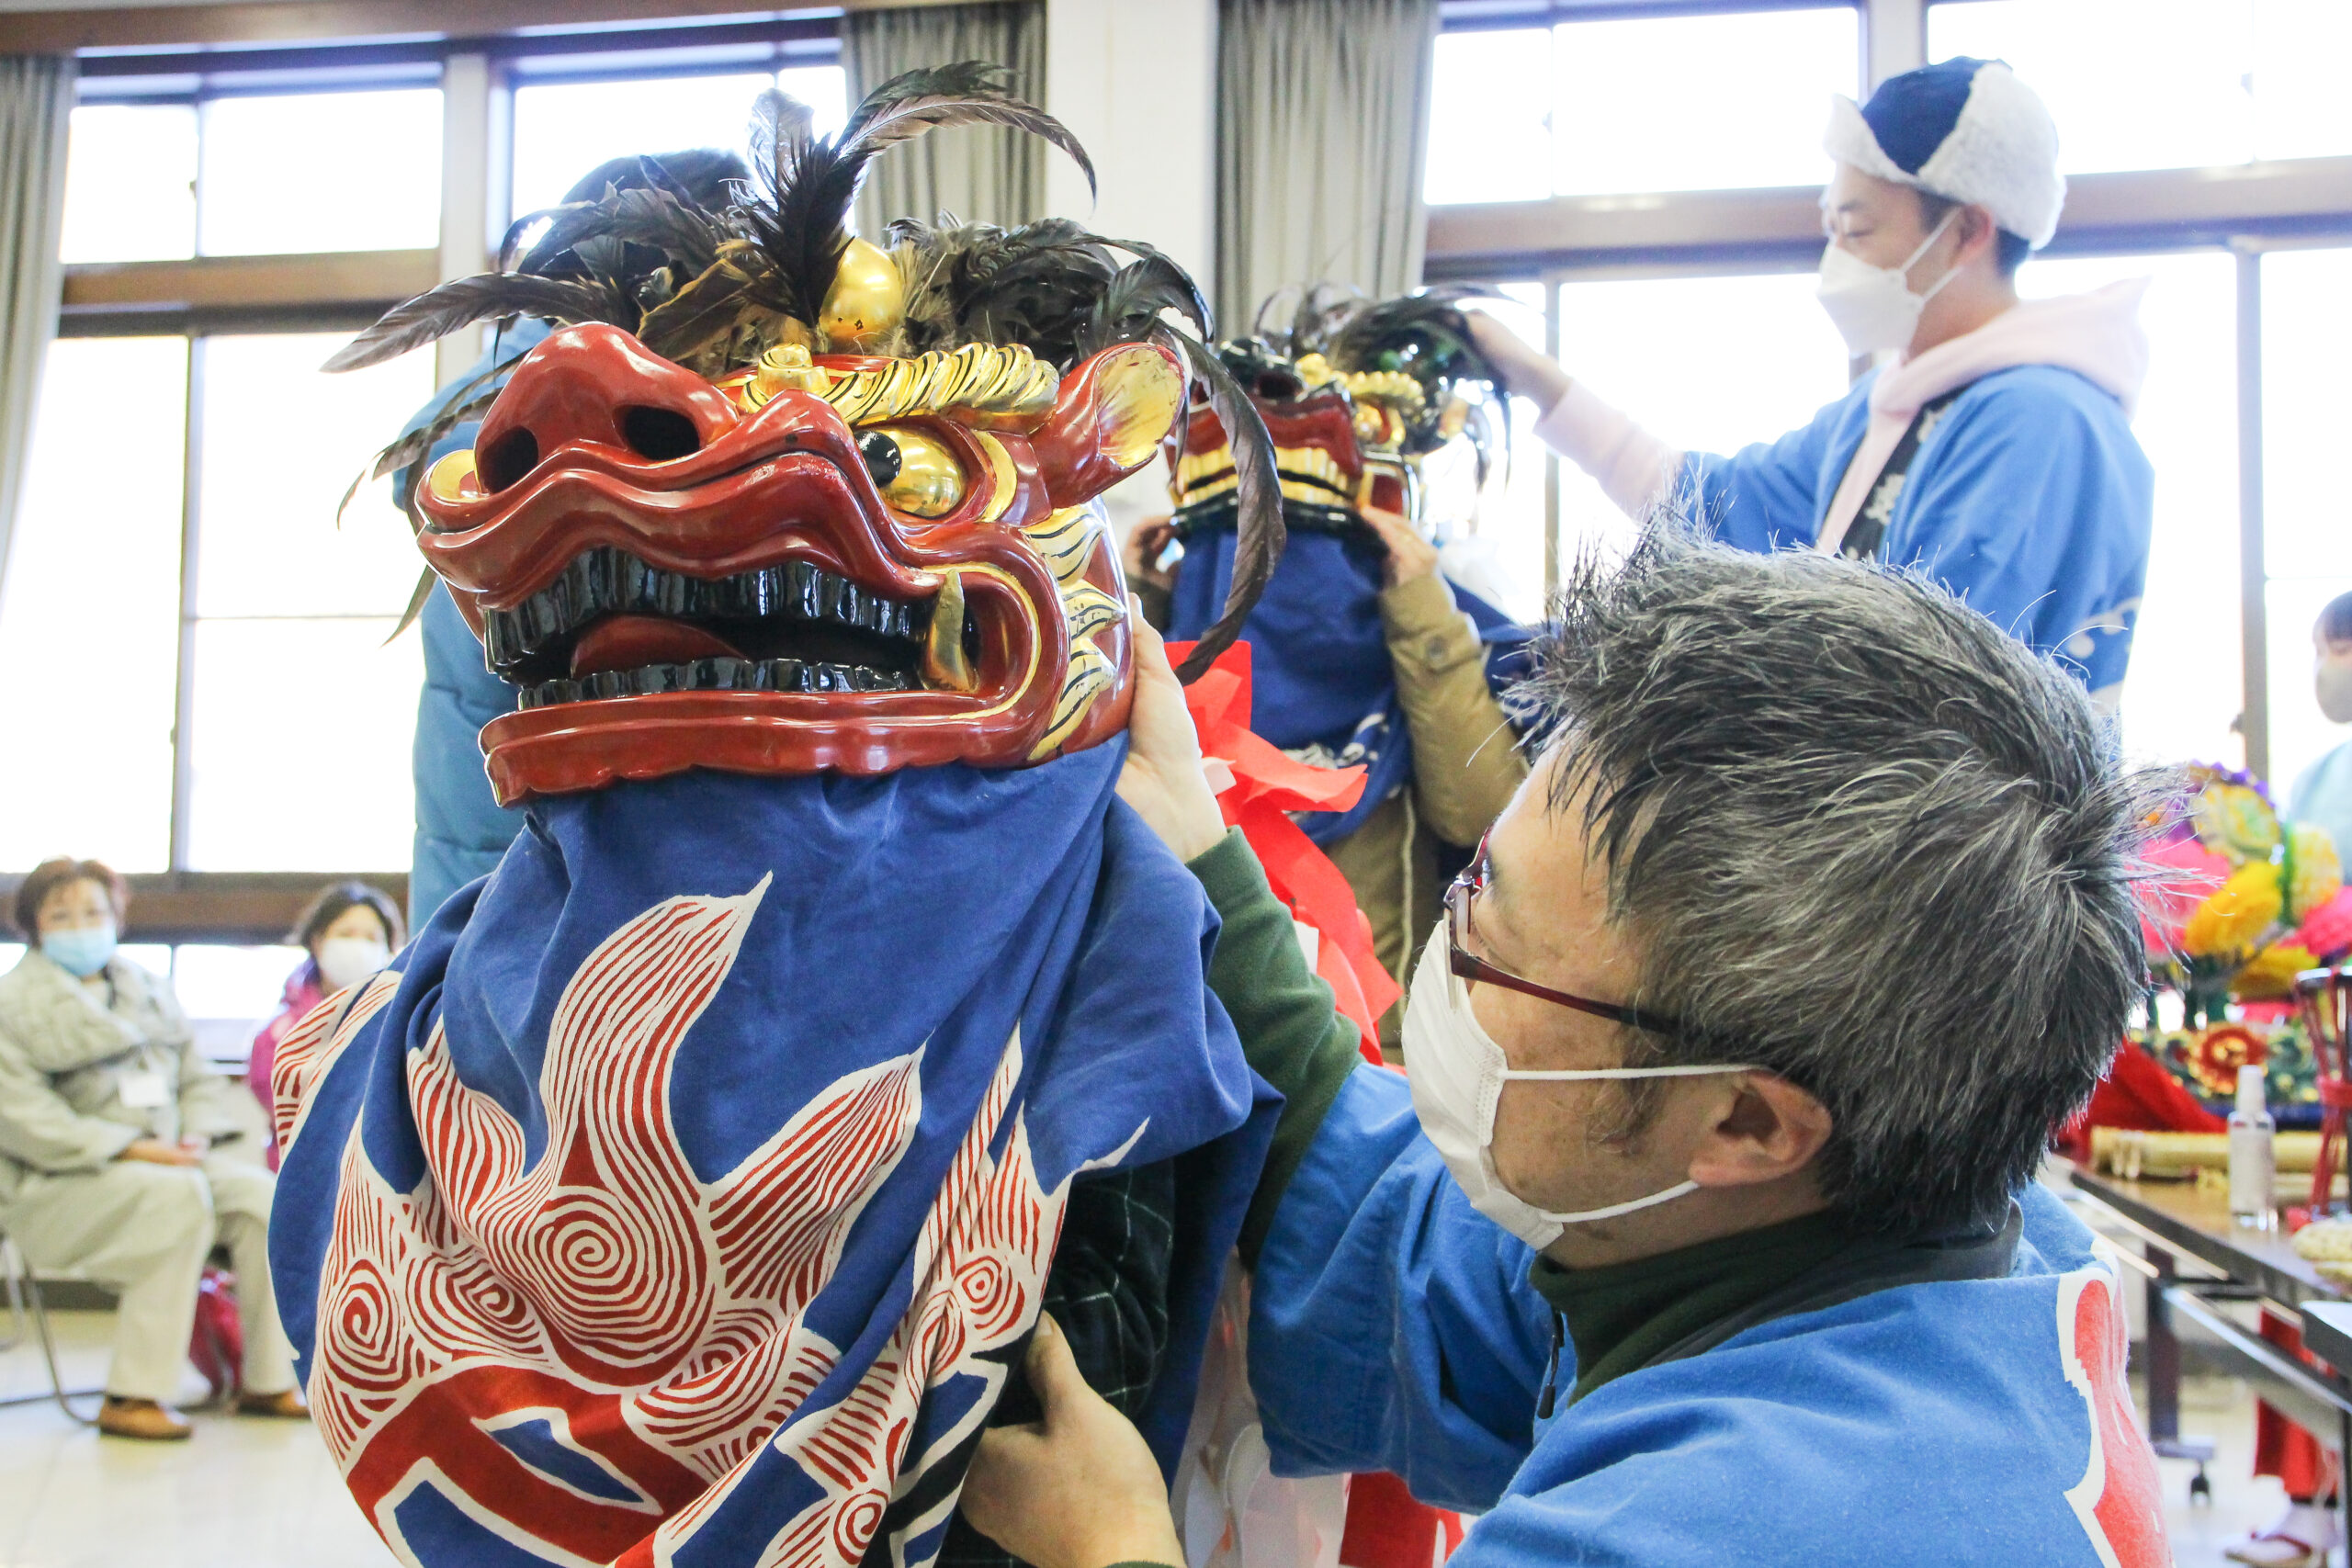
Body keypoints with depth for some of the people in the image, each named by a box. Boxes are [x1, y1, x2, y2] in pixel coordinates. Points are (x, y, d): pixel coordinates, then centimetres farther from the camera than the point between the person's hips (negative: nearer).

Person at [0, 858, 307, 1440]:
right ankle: (132, 1397, -29)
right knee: (182, 1195, -34)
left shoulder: (148, 992, 18)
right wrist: (127, 1147, -20)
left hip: (161, 1162, 6)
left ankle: (267, 1381, -11)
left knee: (261, 1195, -20)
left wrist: (199, 1133, -4)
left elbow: (198, 1080, 19)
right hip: (56, 1188, -6)